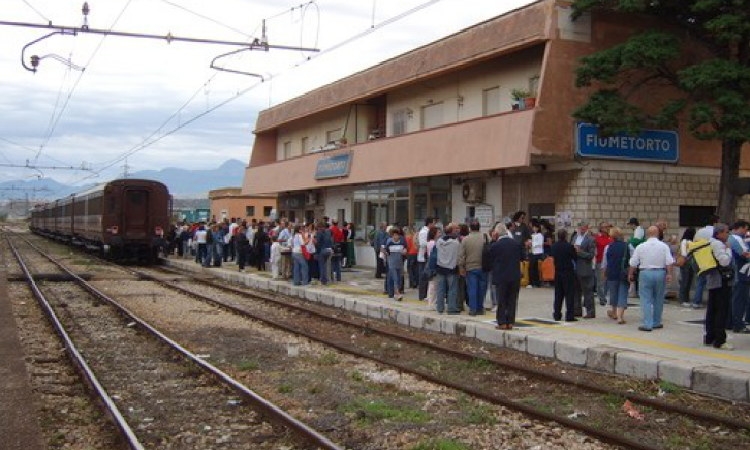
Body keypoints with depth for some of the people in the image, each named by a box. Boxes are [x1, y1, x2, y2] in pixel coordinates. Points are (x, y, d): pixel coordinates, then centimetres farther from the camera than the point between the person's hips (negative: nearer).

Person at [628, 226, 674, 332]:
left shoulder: (640, 247, -1)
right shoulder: (664, 246, -1)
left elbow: (633, 263, 3)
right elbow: (669, 262, -7)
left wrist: (630, 274, 15)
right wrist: (669, 274, -1)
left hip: (645, 273, -1)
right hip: (660, 273, 1)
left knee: (646, 300, 0)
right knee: (658, 299, 13)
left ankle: (647, 324, -6)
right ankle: (656, 322, 22)